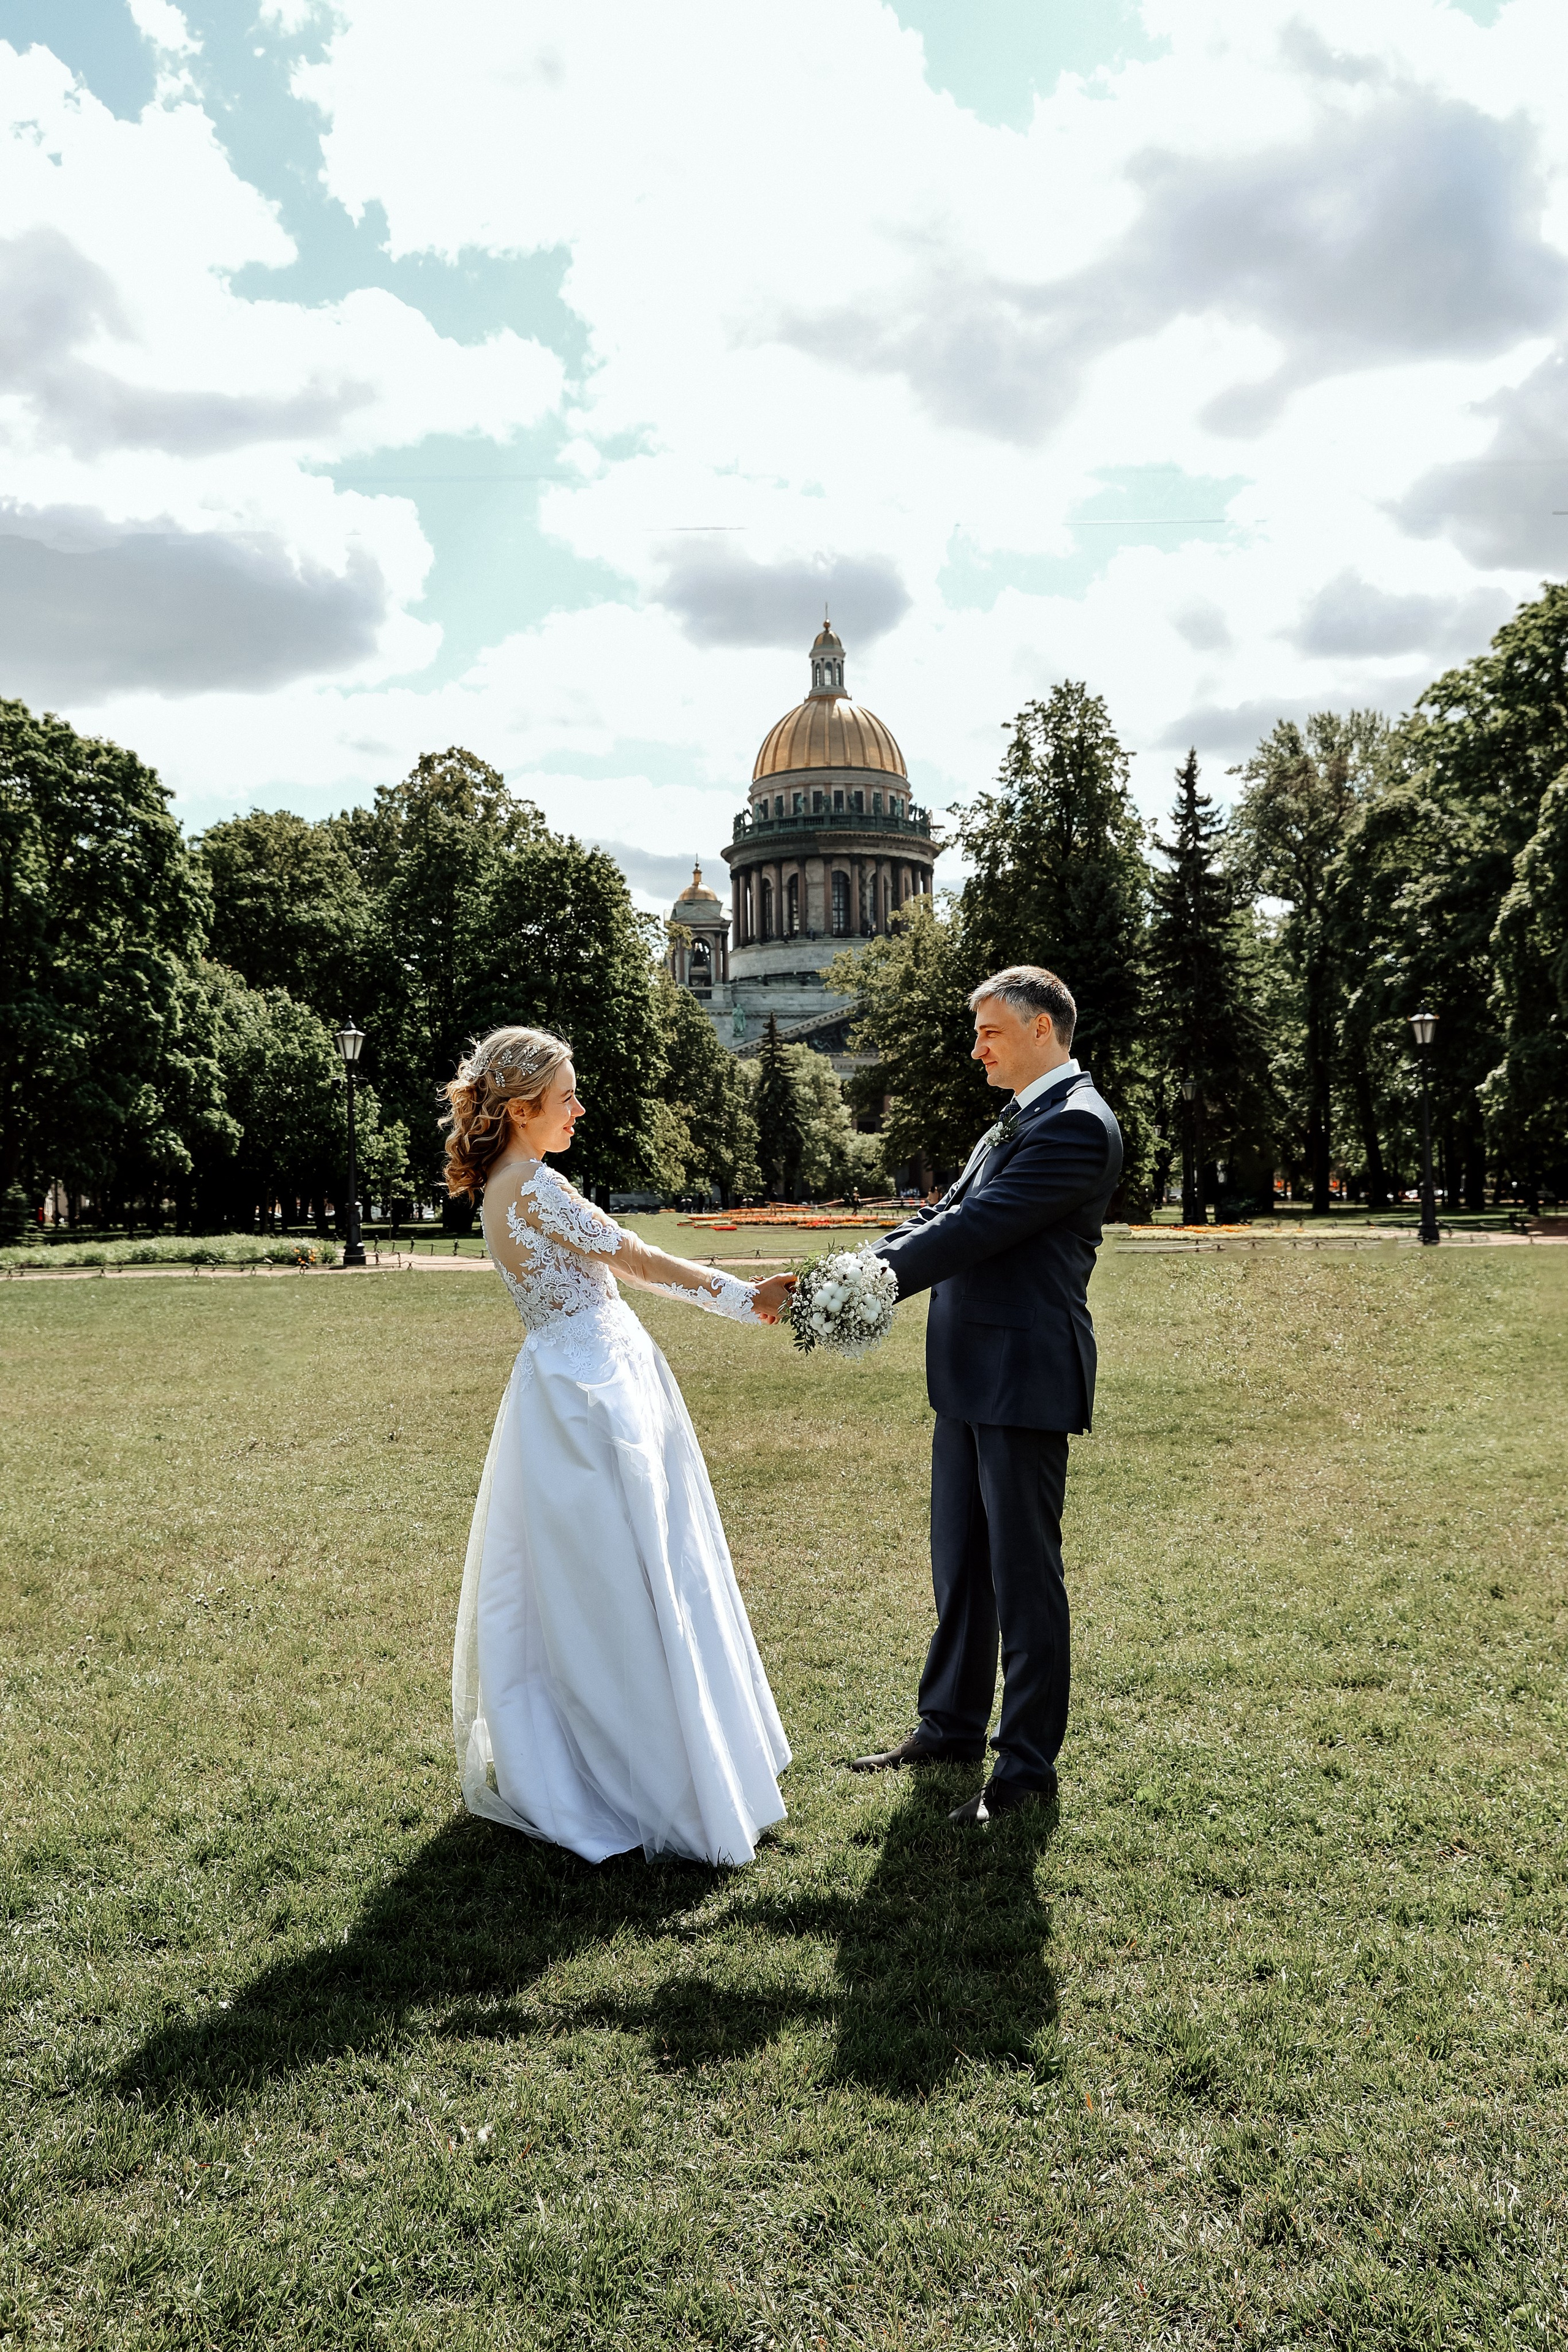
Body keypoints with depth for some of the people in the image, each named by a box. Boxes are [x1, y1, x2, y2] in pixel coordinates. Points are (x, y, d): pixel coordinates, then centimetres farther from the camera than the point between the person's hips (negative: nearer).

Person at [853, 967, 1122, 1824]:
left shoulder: (1078, 1124, -14)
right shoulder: (1013, 1125, 17)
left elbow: (977, 1228, -21)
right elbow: (945, 1216, 10)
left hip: (1024, 1378, -9)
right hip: (969, 1376, 10)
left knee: (1023, 1570, 1)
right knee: (959, 1559, 18)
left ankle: (1028, 1761, 14)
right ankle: (952, 1723, 32)